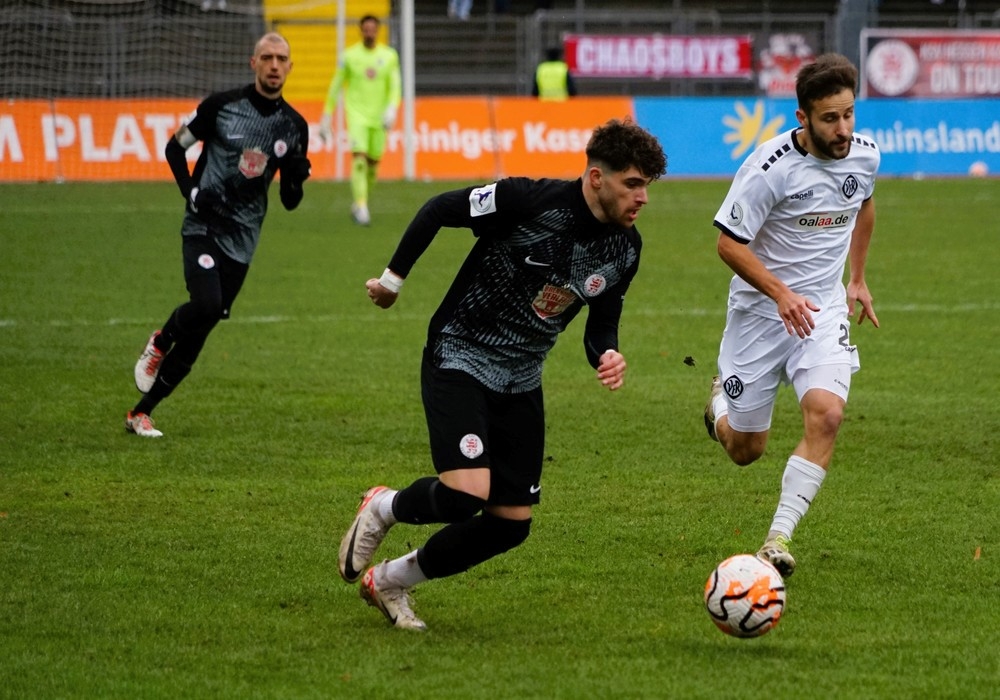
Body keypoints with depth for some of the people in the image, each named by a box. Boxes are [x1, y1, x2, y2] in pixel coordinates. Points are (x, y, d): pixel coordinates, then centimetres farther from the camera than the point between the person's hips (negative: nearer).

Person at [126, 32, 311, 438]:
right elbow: (175, 147, 7)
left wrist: (296, 178, -14)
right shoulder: (222, 105, -4)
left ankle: (142, 413, 11)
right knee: (206, 303, -27)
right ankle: (160, 343, 5)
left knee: (197, 335, 2)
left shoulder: (294, 126, 4)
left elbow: (290, 202, 8)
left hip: (242, 238, 3)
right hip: (203, 226, -3)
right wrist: (190, 190, -8)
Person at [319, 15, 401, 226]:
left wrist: (392, 109, -20)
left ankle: (359, 205, 27)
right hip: (356, 114, -2)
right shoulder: (349, 56, 1)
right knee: (359, 159, -18)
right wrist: (326, 118, 7)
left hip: (378, 117, 2)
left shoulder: (389, 56, 4)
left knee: (373, 163, 6)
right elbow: (335, 87, 7)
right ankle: (361, 207, -21)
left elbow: (395, 87, -1)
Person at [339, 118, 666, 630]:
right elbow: (439, 209, -13)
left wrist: (606, 355, -14)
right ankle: (383, 509, 9)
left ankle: (389, 582, 24)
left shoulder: (625, 248, -4)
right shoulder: (531, 201, -23)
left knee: (512, 523, 4)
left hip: (520, 381, 7)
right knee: (466, 493, -26)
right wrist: (394, 277, -6)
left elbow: (602, 323, 9)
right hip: (459, 359, -7)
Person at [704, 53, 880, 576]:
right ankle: (722, 403, 46)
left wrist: (857, 278, 18)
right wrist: (781, 293, -28)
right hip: (760, 311, -3)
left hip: (824, 308, 3)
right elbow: (729, 242, -17)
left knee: (826, 414, -24)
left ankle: (779, 538, -17)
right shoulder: (771, 166, -22)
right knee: (745, 450, 8)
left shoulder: (864, 155, -5)